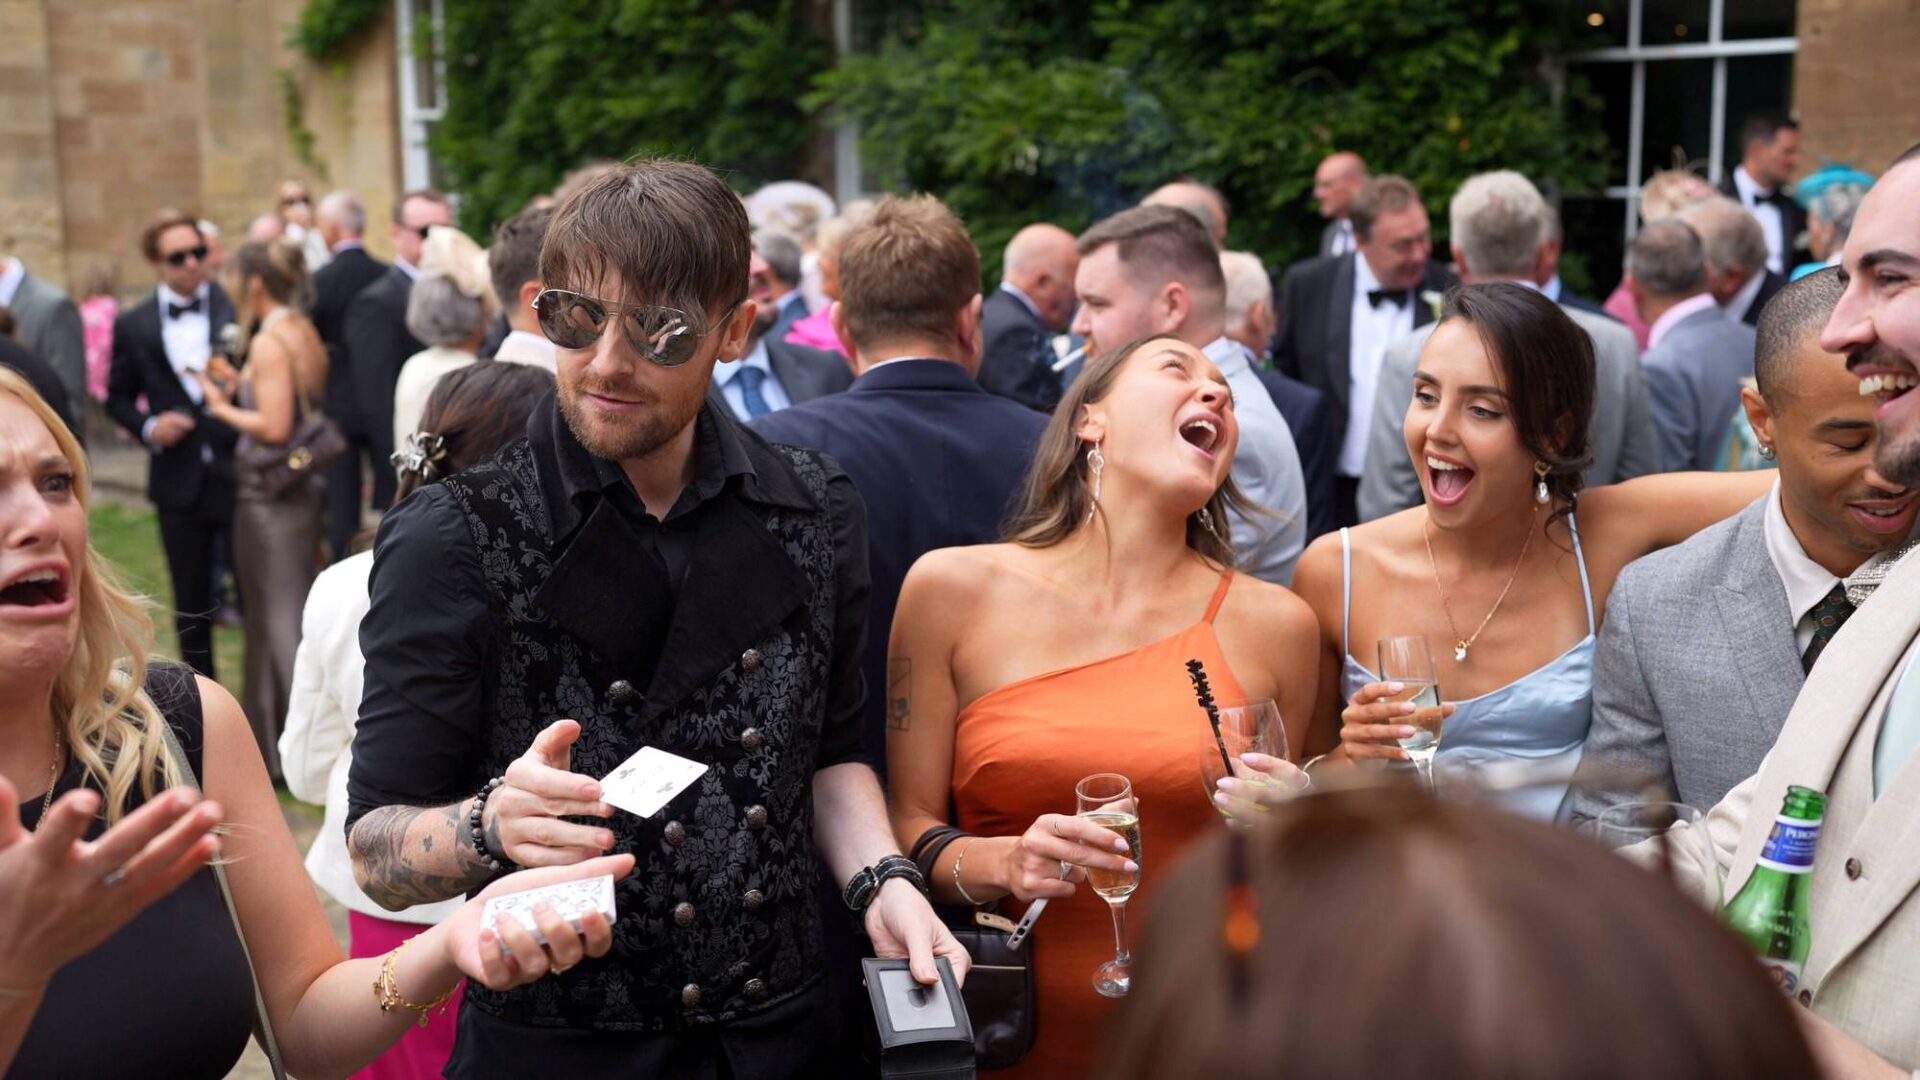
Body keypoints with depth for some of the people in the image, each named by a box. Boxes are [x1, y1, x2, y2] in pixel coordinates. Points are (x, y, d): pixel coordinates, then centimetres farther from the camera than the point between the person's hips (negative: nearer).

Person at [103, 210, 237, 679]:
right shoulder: (133, 325, 5)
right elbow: (118, 398, 12)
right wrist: (148, 427, -6)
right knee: (191, 600, 11)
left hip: (242, 471, -2)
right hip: (180, 481, 2)